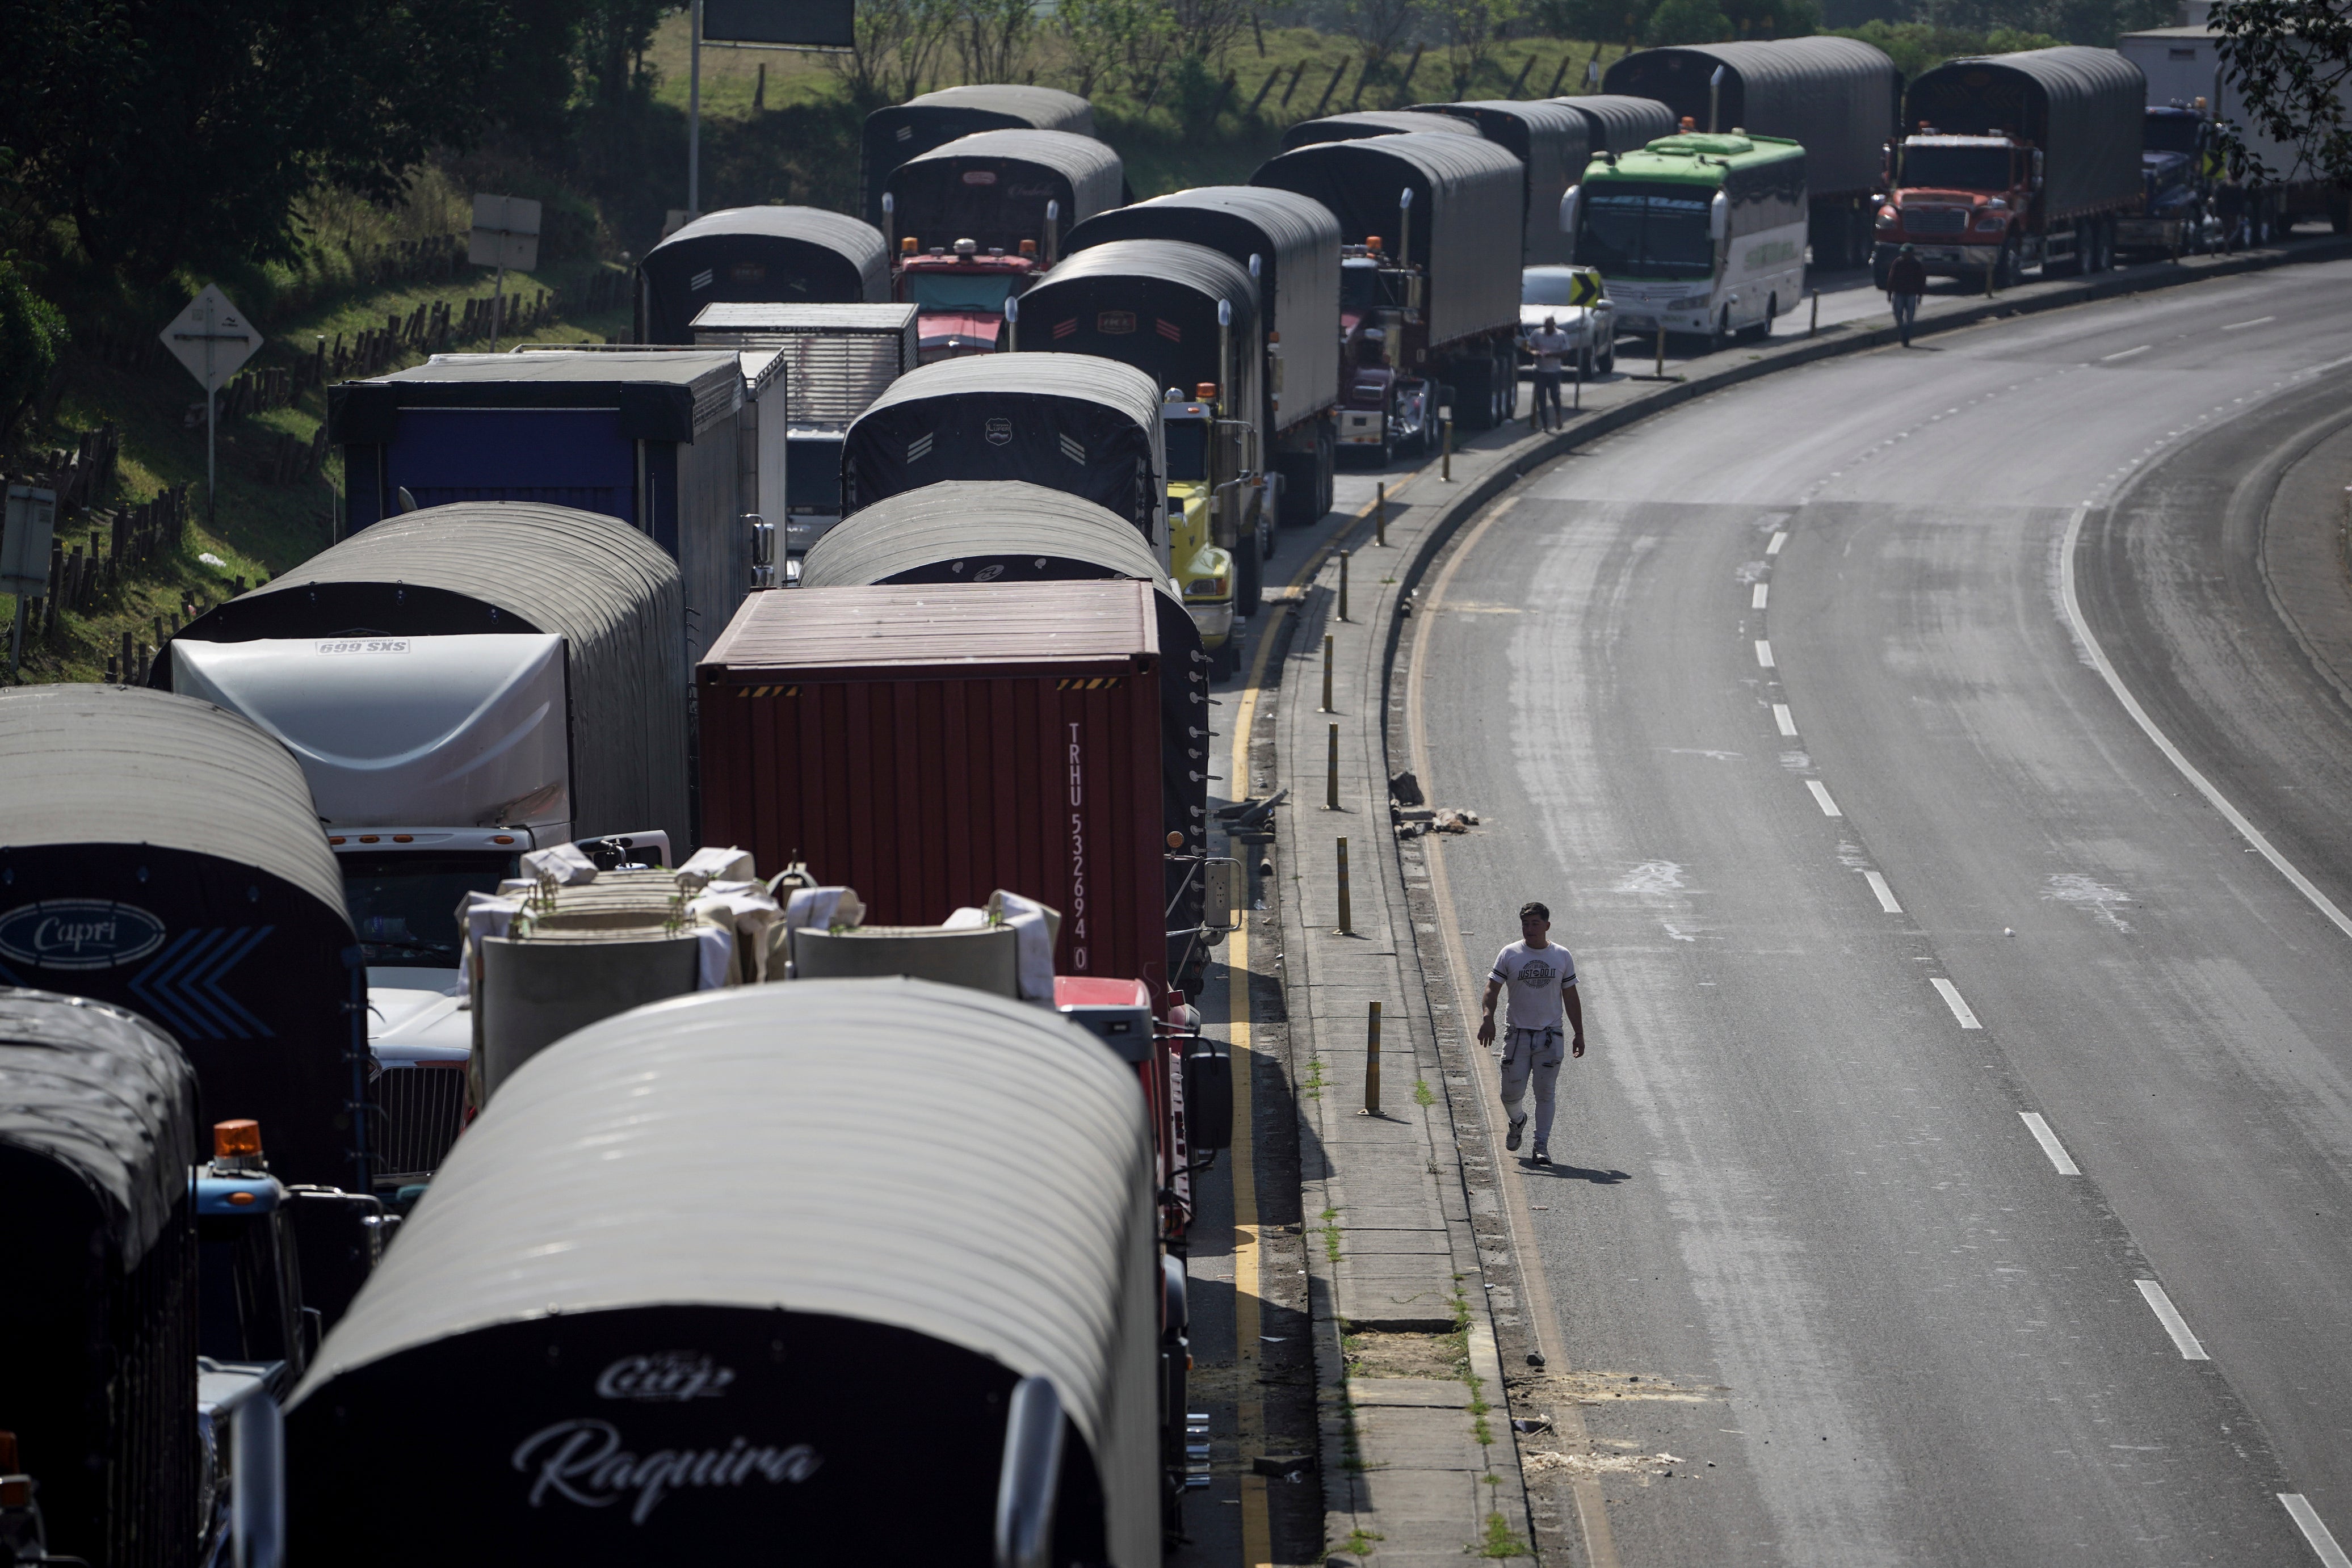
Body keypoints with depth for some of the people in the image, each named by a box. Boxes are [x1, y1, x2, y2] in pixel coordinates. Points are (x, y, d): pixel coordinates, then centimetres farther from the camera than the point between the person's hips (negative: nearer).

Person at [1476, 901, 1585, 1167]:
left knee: (1545, 1093, -4)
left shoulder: (1562, 956, 6)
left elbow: (1571, 998, 11)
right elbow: (1492, 989, -2)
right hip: (1517, 1033, 0)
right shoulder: (1509, 955, 2)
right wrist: (1488, 1017, -19)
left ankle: (1542, 1145, 3)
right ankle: (1517, 1122, 32)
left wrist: (1579, 1033, 9)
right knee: (1511, 1093, -1)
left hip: (1549, 1034, 0)